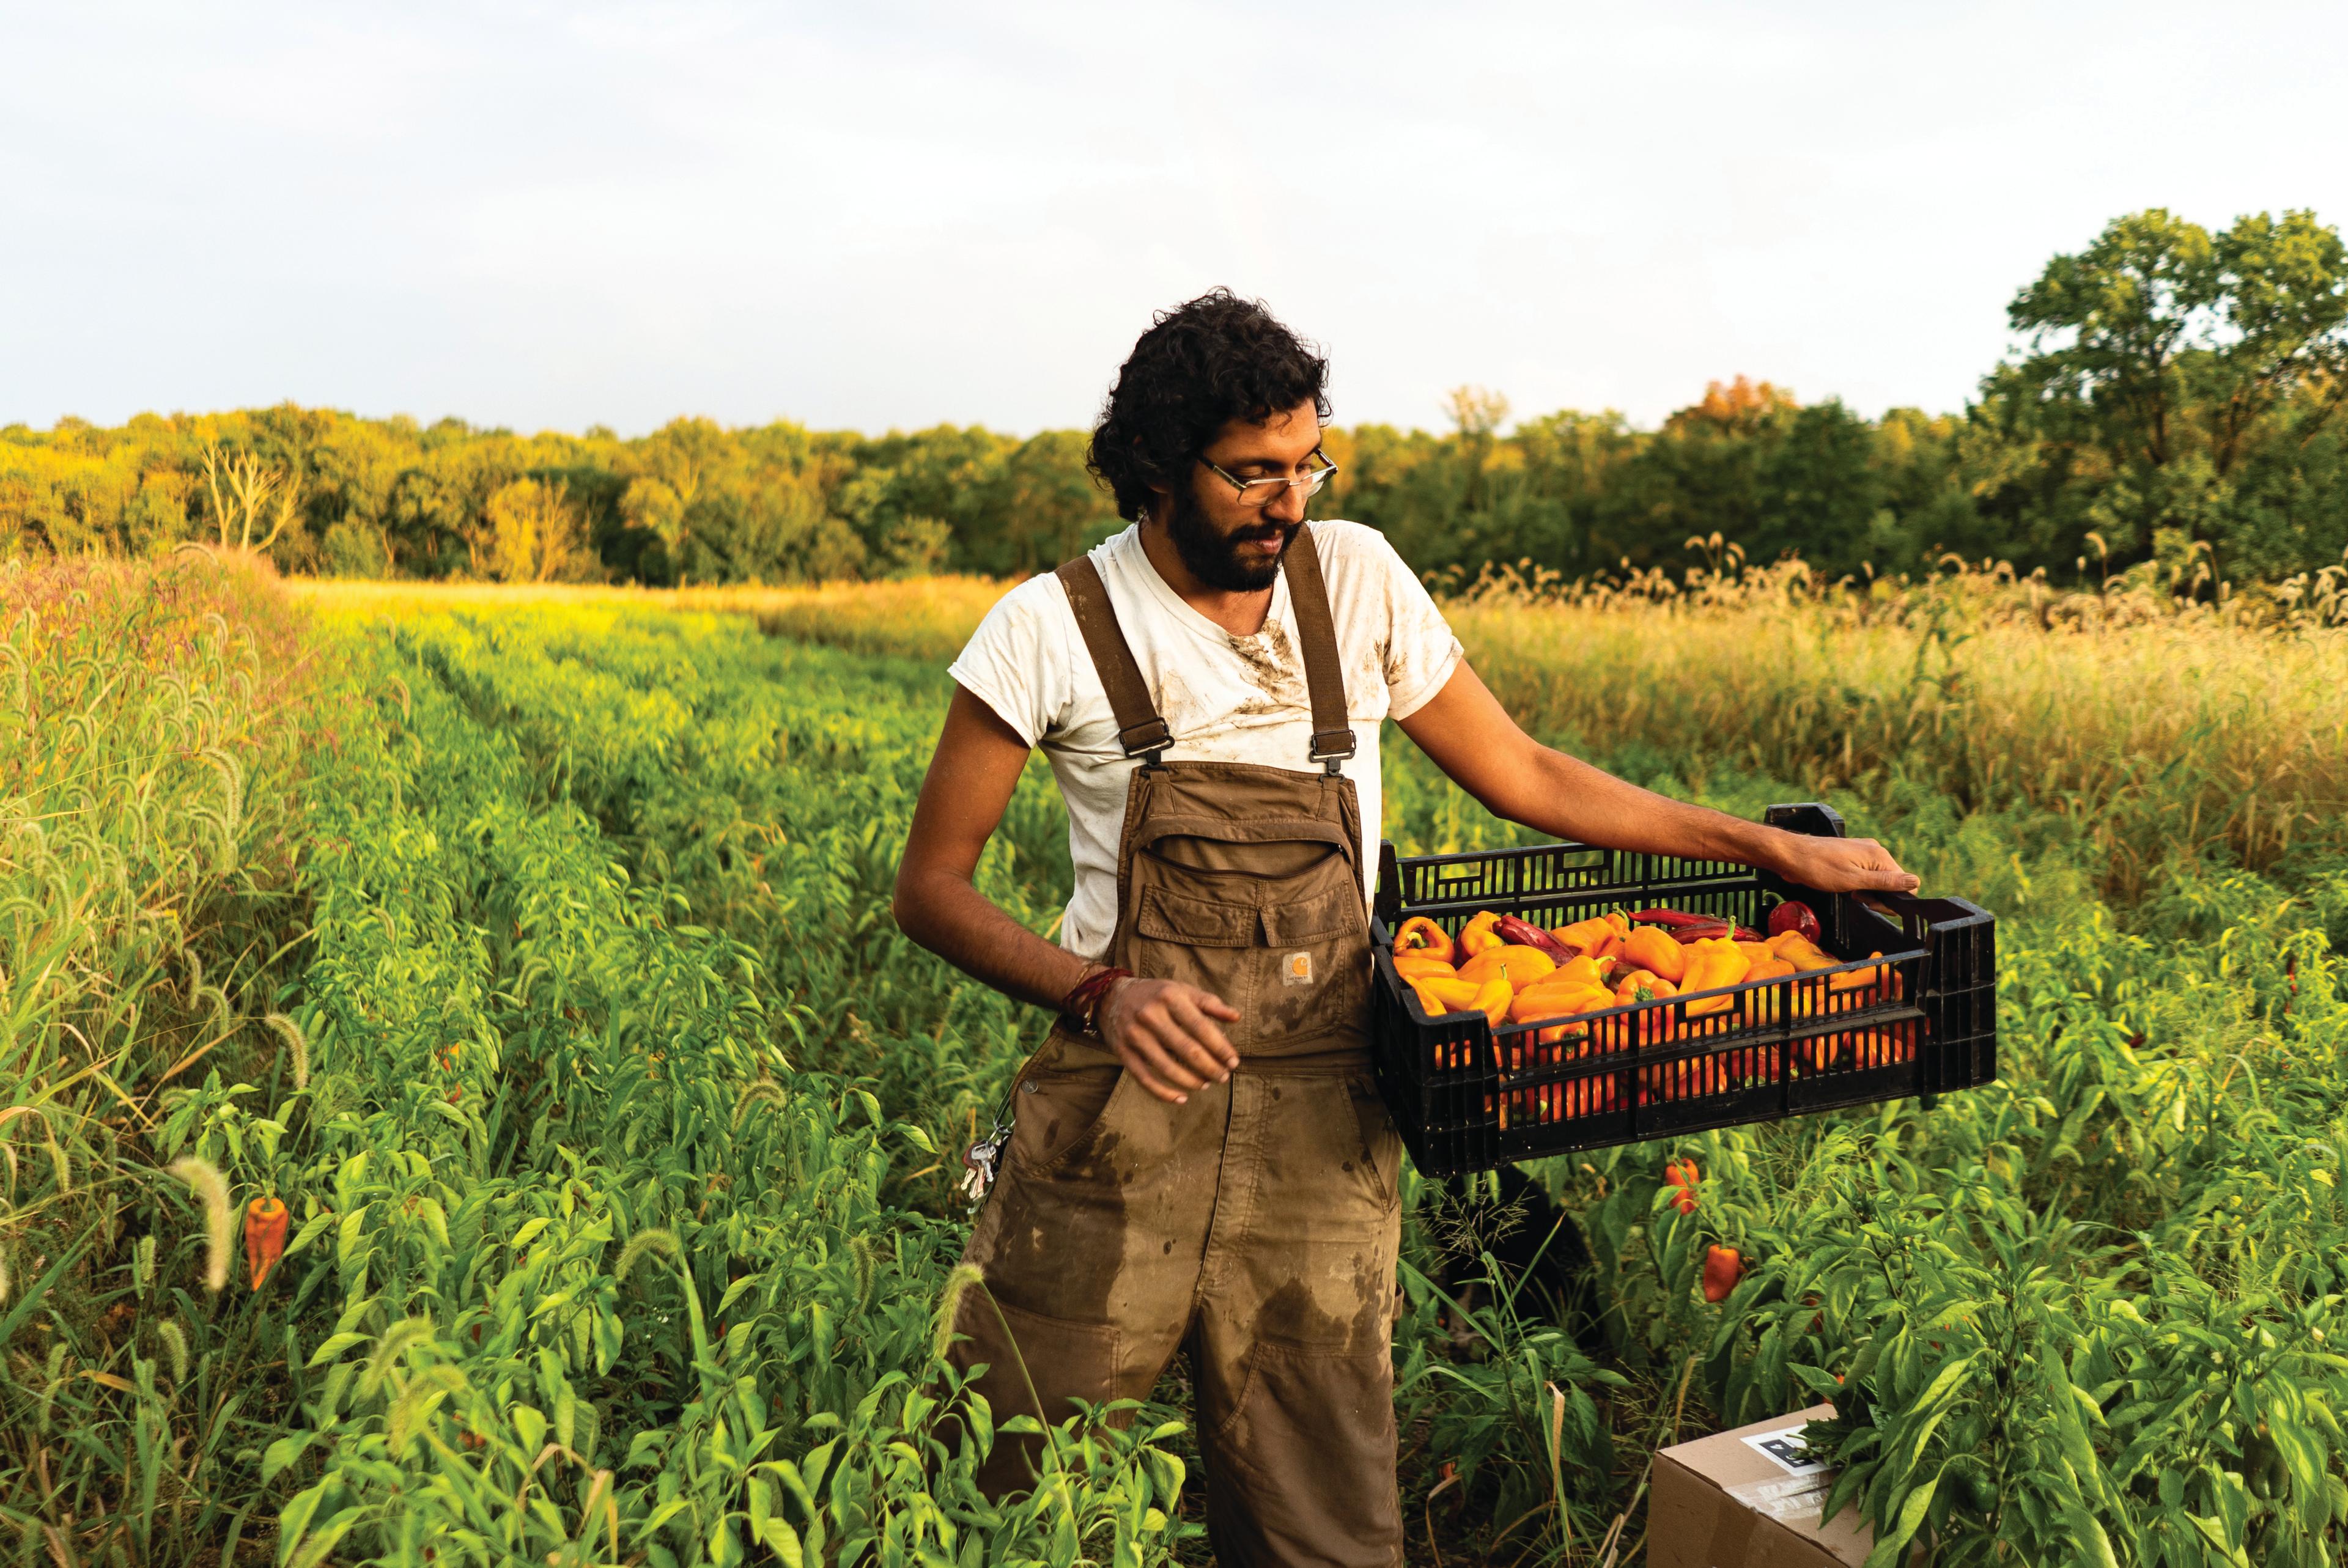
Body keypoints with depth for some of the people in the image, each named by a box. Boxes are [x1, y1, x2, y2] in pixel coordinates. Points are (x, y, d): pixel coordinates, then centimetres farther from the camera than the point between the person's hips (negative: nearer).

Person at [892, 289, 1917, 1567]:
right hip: (1122, 1115, -1)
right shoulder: (1051, 631, -3)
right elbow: (930, 889, 1)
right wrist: (1098, 990, -17)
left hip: (1319, 1143, 2)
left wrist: (1773, 847, 10)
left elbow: (1522, 778, 13)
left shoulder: (1356, 580, 5)